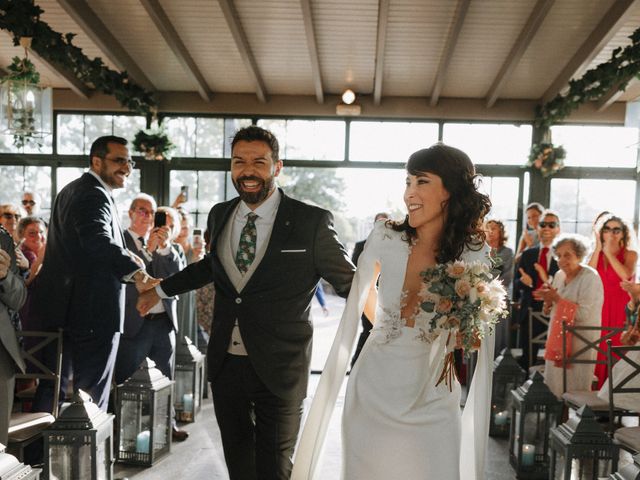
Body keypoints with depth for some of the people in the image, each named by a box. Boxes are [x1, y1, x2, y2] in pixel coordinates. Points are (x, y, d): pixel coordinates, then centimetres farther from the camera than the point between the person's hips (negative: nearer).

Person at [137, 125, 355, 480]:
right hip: (225, 363, 5)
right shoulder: (219, 215, 3)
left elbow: (348, 281, -5)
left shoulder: (312, 223, -13)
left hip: (279, 368, -5)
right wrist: (161, 290, 28)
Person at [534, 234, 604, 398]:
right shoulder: (559, 275, 8)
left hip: (580, 341, -7)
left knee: (576, 389, 0)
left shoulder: (590, 277, -14)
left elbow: (583, 314, -22)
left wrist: (556, 298, -20)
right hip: (558, 339, 7)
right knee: (555, 387, 13)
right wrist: (549, 302, -4)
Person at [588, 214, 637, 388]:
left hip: (621, 310, -2)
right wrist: (598, 249, -5)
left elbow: (625, 275, -17)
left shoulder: (630, 254, 4)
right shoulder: (596, 254, 12)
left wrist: (609, 251, -12)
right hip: (599, 308, 2)